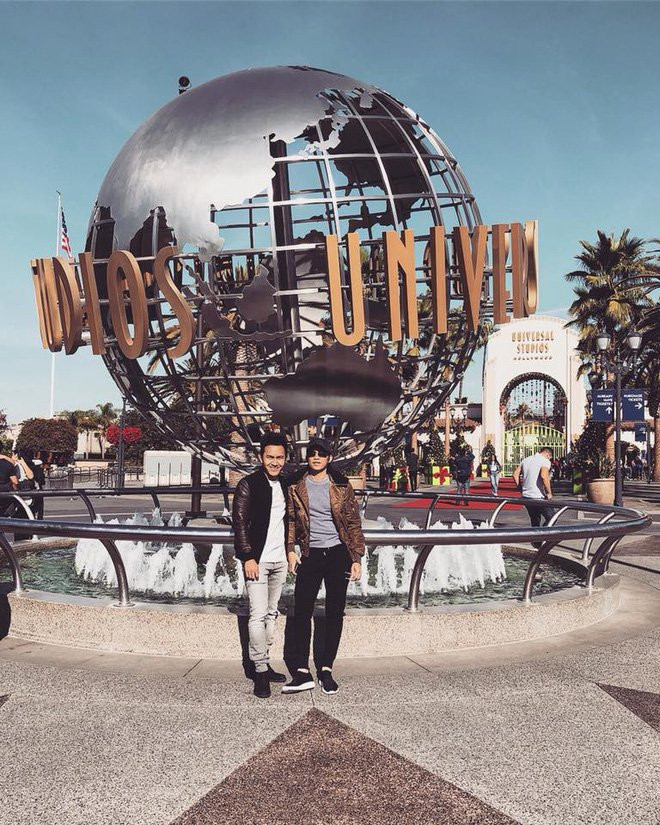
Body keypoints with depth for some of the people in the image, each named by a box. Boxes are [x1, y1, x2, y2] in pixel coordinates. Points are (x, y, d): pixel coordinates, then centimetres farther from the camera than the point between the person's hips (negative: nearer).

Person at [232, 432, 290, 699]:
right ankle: (260, 671, 0)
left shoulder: (284, 485, 12)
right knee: (258, 614, -7)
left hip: (279, 560, 7)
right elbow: (239, 522, -11)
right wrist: (248, 557, -16)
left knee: (271, 613, 12)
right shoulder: (248, 484, -7)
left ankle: (264, 664, 21)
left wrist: (288, 551, 15)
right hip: (257, 560, -6)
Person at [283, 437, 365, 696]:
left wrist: (357, 558, 0)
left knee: (335, 613, 4)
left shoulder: (341, 486, 2)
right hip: (310, 555, 0)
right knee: (301, 611, -5)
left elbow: (354, 523, 4)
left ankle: (326, 669, 14)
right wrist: (291, 550, -3)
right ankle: (302, 672, 1)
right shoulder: (296, 486, 4)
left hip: (338, 553, 0)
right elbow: (290, 519, 8)